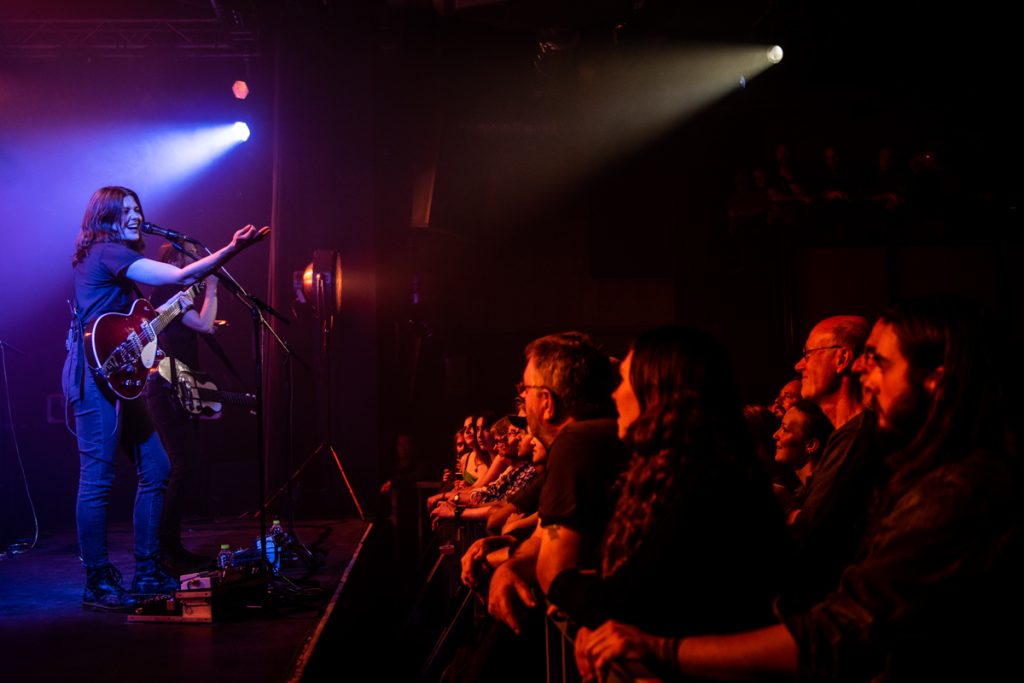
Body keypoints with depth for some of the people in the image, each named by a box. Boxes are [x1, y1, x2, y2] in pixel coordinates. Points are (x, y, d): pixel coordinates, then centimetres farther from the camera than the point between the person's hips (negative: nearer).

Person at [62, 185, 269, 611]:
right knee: (97, 479, -6)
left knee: (155, 469, 10)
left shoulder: (112, 257, 22)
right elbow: (179, 276, -20)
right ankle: (97, 584, 2)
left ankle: (148, 572, 18)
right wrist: (232, 249, -26)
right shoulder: (106, 251, -9)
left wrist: (171, 306, 18)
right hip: (95, 375, -11)